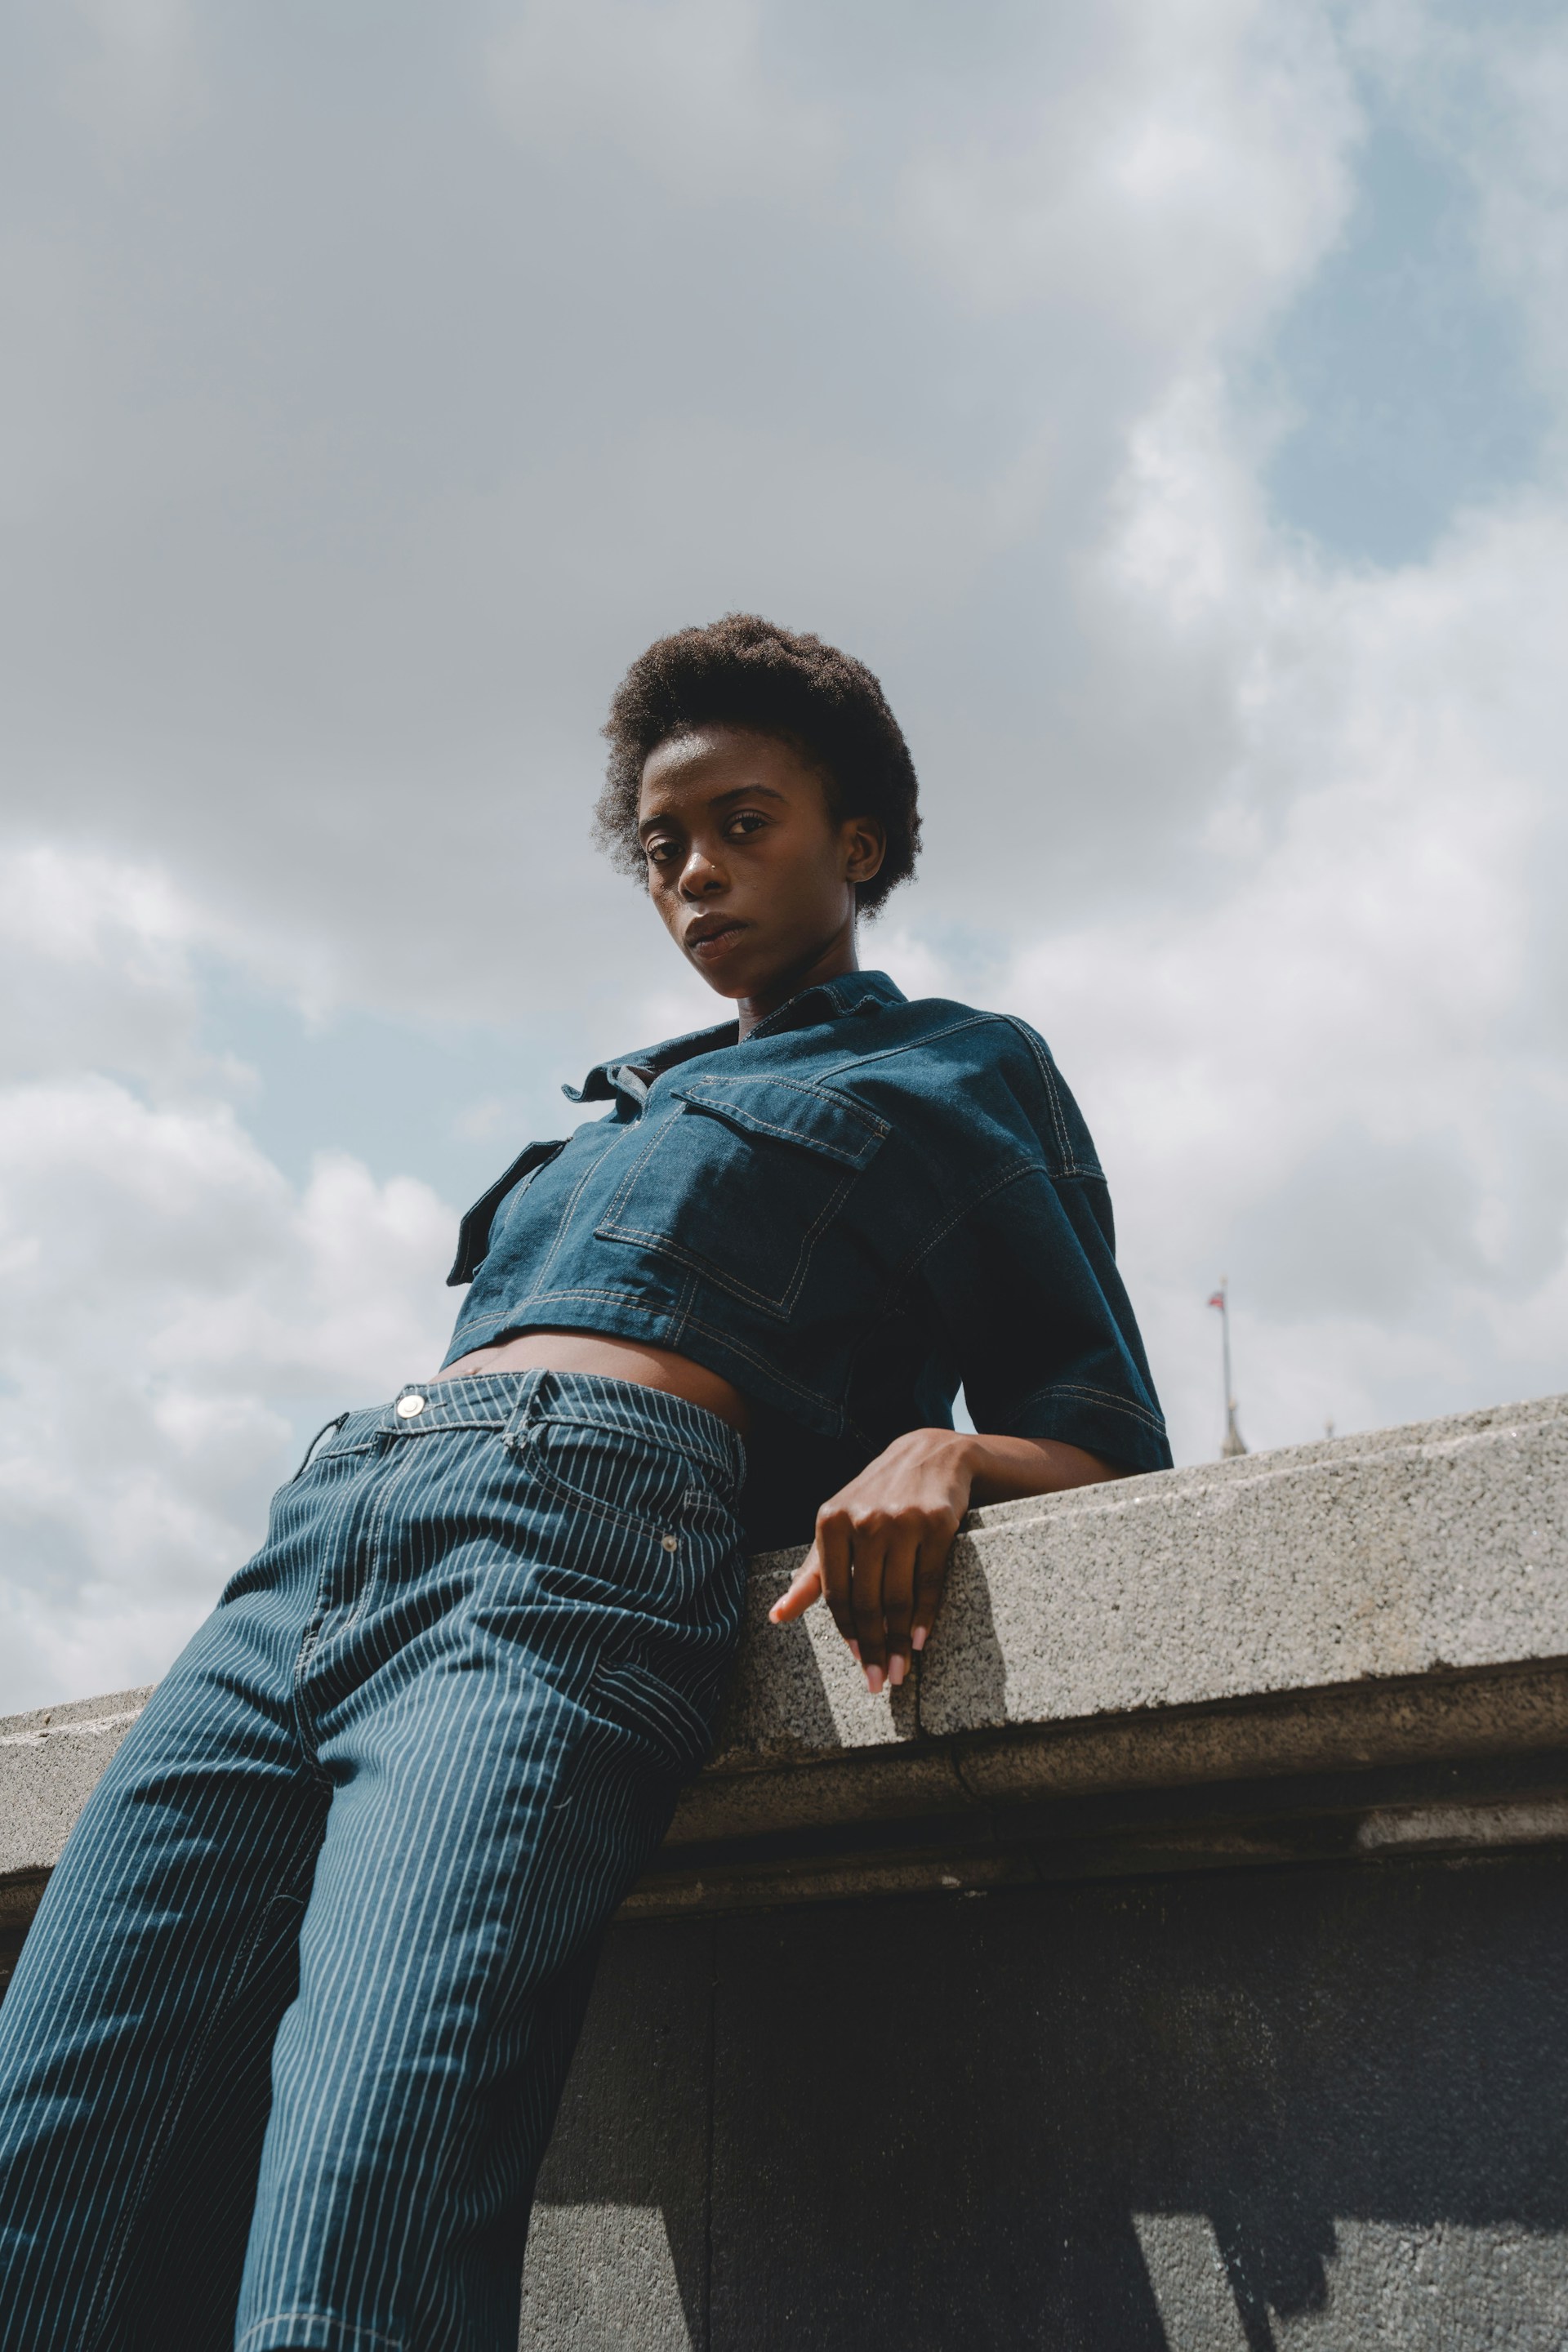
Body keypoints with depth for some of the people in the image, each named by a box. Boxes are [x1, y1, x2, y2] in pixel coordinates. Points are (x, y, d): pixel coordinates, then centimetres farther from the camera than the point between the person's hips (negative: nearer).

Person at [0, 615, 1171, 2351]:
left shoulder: (961, 1070, 20)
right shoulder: (622, 1107, 36)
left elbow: (1106, 1435, 13)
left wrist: (946, 1449, -11)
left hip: (570, 1538, -6)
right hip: (316, 1543, 7)